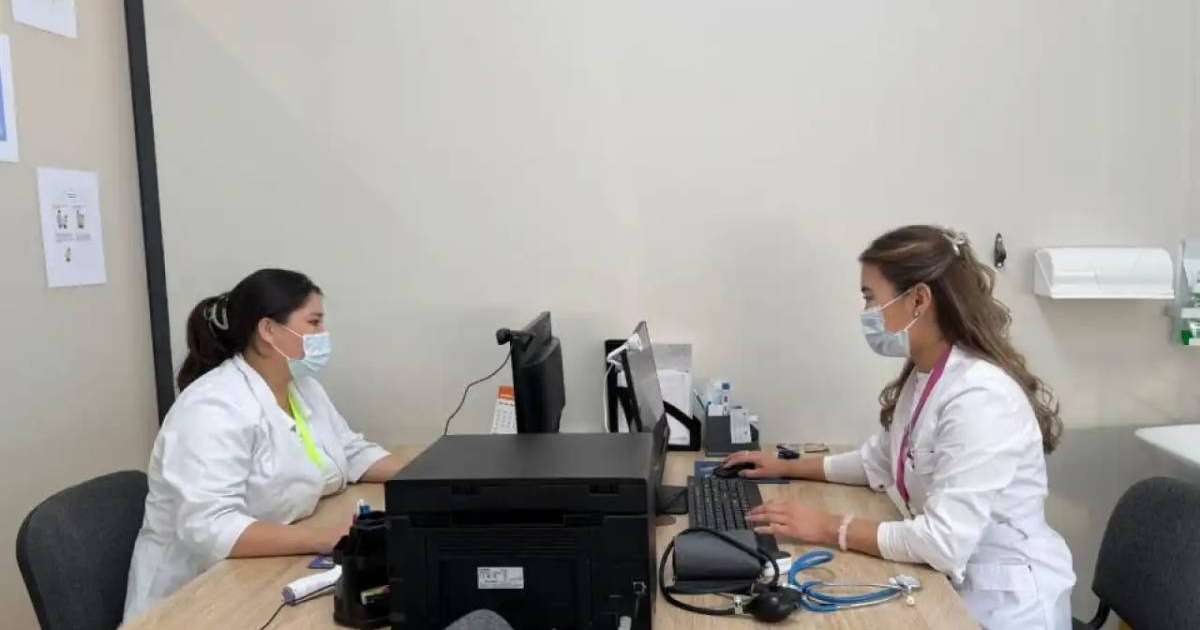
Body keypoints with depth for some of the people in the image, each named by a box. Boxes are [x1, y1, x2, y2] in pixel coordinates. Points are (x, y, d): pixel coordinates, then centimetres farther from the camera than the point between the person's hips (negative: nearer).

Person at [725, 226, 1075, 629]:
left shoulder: (979, 397, -26)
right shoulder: (921, 377, 3)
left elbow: (943, 542, -29)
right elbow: (879, 462, 17)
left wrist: (829, 528, -23)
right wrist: (788, 467, 13)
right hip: (952, 584, 7)